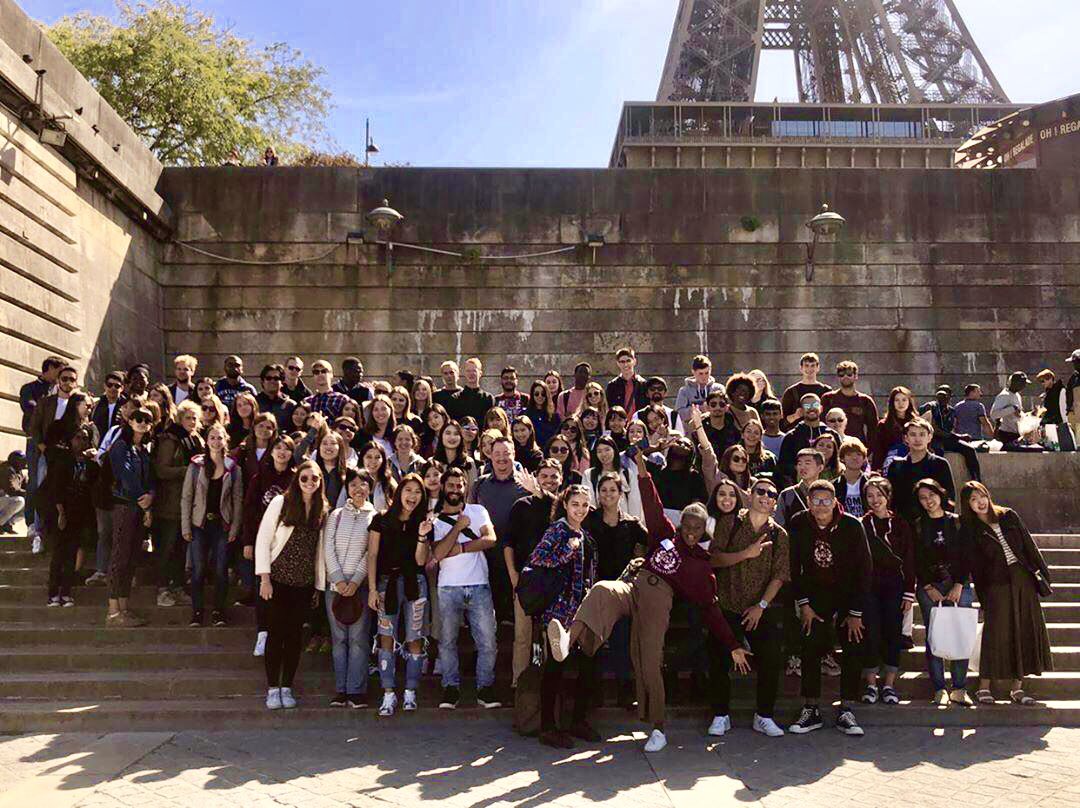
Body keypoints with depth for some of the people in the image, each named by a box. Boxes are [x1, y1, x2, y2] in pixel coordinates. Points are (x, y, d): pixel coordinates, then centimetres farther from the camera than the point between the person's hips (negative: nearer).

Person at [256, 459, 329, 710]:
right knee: (275, 633, 0)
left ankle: (287, 687, 17)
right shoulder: (281, 503, -4)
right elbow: (263, 540, -5)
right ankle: (272, 689, 11)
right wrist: (265, 578, -10)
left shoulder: (324, 511, 5)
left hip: (304, 583, 3)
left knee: (295, 635, 6)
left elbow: (320, 550, 8)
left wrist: (320, 584, 5)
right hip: (278, 579, -3)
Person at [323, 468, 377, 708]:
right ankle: (340, 689, 10)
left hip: (360, 585, -2)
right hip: (335, 584, 2)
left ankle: (356, 690, 0)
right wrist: (339, 580, -8)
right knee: (338, 638, 4)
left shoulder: (375, 517, 4)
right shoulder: (336, 515, 10)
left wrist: (355, 581, -11)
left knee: (358, 637, -5)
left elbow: (372, 553, -3)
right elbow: (328, 549, 3)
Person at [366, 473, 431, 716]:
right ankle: (388, 694, 1)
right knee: (386, 637, -5)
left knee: (414, 639, 3)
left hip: (415, 584, 1)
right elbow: (372, 555, 2)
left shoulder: (422, 524, 8)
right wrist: (372, 588, -5)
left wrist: (422, 536, -15)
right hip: (387, 582, -1)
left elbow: (420, 560, 0)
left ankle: (410, 692, 13)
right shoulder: (381, 521, 3)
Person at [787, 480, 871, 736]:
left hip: (849, 593, -1)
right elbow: (794, 566, -4)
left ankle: (846, 711, 5)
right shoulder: (799, 524, -12)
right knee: (810, 649, -5)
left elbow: (863, 569, -13)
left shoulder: (852, 525, -17)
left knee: (854, 648, -4)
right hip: (815, 594, 1)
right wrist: (803, 604, -8)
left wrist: (856, 613, -14)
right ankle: (811, 710, 3)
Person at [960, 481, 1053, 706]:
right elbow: (975, 566, -1)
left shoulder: (1008, 516, 8)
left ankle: (1017, 688, 11)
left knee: (1027, 632, 2)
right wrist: (983, 598, -4)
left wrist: (1042, 571, 4)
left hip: (1024, 579, 3)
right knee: (996, 634, -7)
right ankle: (984, 688, 3)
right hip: (996, 585, -3)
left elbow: (1029, 545, 10)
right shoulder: (969, 530, 0)